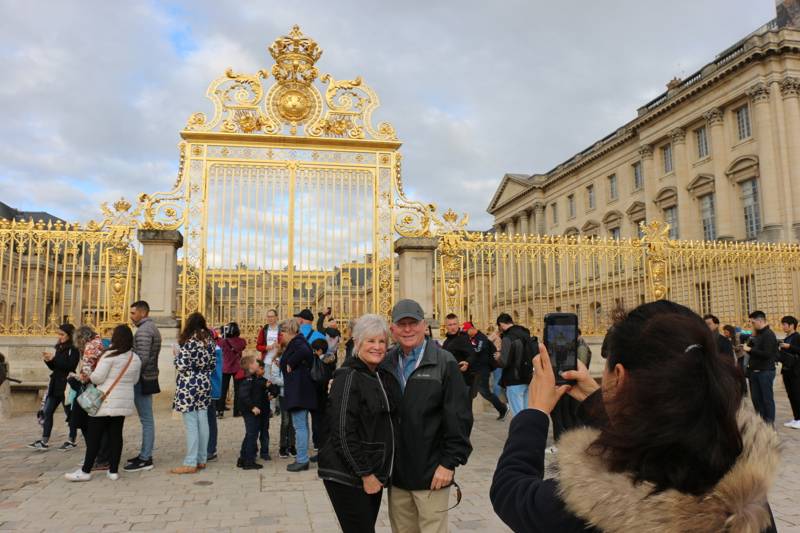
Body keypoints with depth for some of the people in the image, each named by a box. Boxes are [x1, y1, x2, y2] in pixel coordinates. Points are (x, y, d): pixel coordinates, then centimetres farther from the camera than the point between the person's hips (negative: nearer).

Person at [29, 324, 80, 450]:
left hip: (67, 386, -8)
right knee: (47, 412, 5)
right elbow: (54, 367, 17)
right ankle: (44, 441, 9)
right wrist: (48, 360, -1)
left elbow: (70, 365, -22)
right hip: (55, 385, 8)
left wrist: (54, 358, -19)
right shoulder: (59, 348, 13)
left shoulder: (74, 349, -9)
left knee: (69, 413, 3)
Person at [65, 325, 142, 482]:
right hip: (124, 402, 6)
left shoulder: (110, 355, -14)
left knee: (94, 436, 3)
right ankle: (113, 470, 12)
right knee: (116, 435, 9)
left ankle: (85, 471, 8)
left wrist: (89, 376, 6)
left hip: (106, 402, -6)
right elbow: (135, 380, 13)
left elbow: (97, 377, -15)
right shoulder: (136, 359, 5)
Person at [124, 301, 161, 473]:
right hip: (149, 379, 10)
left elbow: (143, 358, -23)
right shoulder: (153, 328, 17)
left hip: (143, 380, -10)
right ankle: (145, 454, 23)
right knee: (147, 419, 15)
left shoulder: (143, 330, -15)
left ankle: (145, 459, -1)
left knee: (146, 419, -6)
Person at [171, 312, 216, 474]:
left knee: (191, 424, -4)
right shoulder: (209, 341, 6)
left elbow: (182, 366, -15)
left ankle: (191, 463, 0)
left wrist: (177, 355, 2)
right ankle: (202, 459, 18)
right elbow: (213, 364, 9)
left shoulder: (188, 342, -13)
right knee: (202, 422, 11)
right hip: (205, 384, 7)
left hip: (188, 386, -6)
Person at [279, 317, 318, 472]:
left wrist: (290, 364, -22)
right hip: (299, 391, 10)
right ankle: (302, 459, 21)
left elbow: (305, 351, -33)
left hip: (299, 392, -10)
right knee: (302, 425, 14)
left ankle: (302, 460, -1)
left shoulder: (296, 342, -12)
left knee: (300, 426, -5)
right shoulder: (296, 343, 17)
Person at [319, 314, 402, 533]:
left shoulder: (385, 376, 8)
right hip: (347, 477, -7)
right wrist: (365, 474, -16)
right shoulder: (348, 377, -14)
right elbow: (343, 433, -18)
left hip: (375, 474, 7)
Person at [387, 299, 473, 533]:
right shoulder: (387, 363, 5)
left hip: (431, 472, -4)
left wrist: (450, 462, -12)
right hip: (396, 472, 4)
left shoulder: (444, 363, -7)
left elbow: (459, 417, -10)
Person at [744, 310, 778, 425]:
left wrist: (750, 350, -16)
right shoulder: (757, 334, 13)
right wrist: (747, 347, -2)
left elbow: (767, 354, -21)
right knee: (756, 398, 11)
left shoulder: (769, 334, -12)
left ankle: (769, 423, 7)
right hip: (754, 371, 8)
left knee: (767, 398, 0)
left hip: (765, 371, -8)